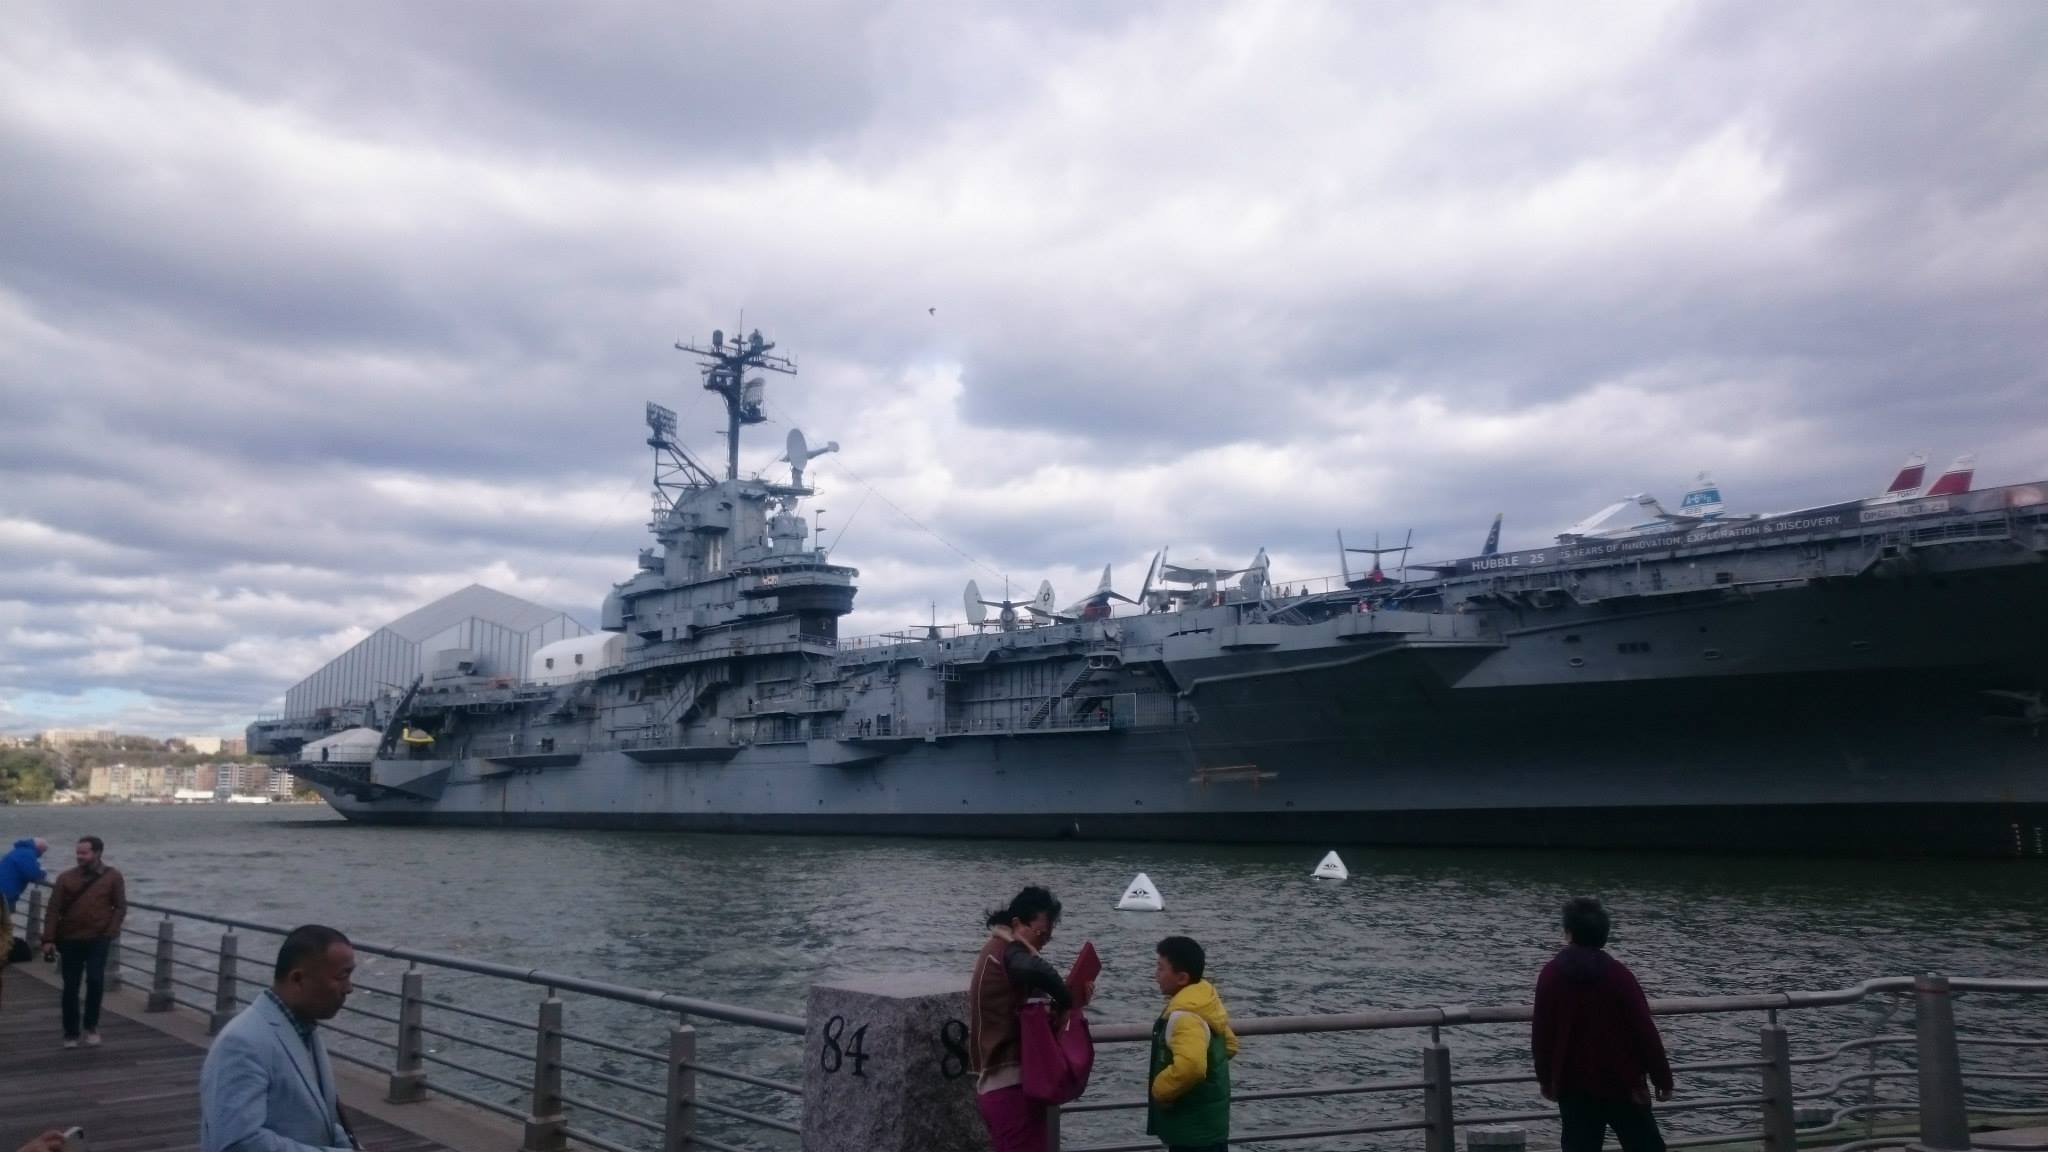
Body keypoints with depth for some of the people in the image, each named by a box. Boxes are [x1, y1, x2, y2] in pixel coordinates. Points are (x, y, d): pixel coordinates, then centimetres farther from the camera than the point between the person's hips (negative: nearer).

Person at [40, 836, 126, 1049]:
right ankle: (70, 1033, 19)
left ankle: (92, 1026, 7)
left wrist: (111, 932, -10)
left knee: (95, 980, -14)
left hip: (98, 939, -2)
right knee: (70, 987, 6)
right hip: (70, 940, 2)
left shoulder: (113, 876, -1)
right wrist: (48, 939, -7)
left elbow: (120, 907, 1)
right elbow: (54, 910, 0)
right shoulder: (66, 878, 1)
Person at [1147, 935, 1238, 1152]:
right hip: (1205, 1126, 10)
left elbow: (1190, 1067, -40)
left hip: (1193, 1129, -10)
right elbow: (1229, 1045, 21)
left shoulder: (1184, 1016, -25)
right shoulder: (1204, 1004, 7)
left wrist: (1160, 1089, -23)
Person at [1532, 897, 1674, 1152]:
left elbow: (1541, 1034, 0)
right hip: (1622, 1083, -2)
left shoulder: (1550, 975, -5)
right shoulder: (1619, 975, -11)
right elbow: (1645, 1033, -9)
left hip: (1573, 1085, 2)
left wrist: (1545, 1078, 13)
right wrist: (1663, 1078, 2)